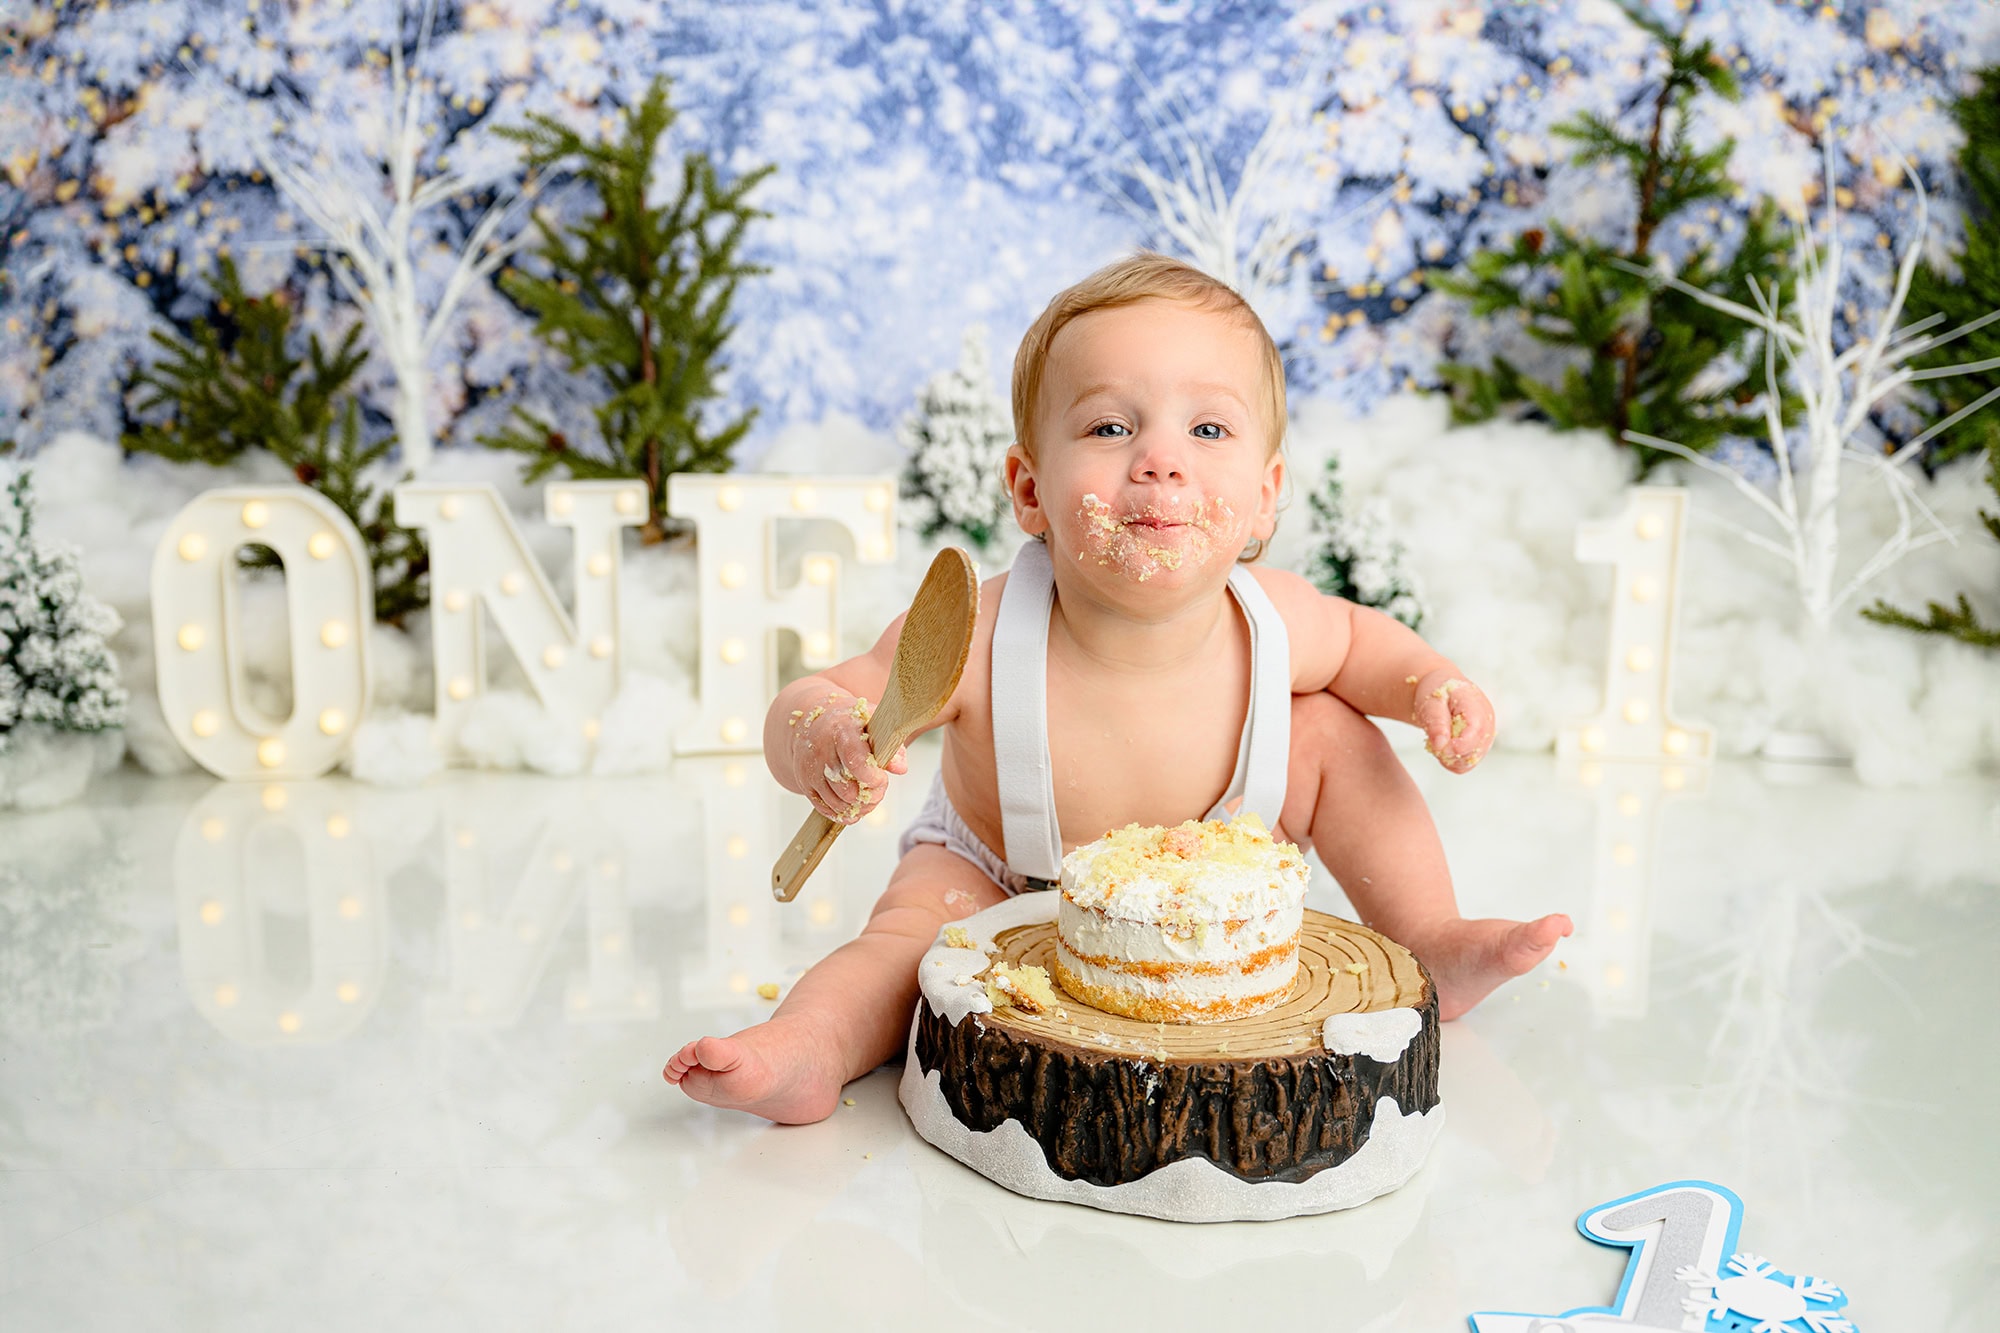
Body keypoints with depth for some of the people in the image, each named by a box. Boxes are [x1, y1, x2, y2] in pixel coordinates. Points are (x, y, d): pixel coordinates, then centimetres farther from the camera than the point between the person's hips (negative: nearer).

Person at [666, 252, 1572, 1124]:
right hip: (1001, 884, -2)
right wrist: (820, 743, -49)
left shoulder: (1276, 625, -27)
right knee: (915, 923, -29)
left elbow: (1355, 635, -2)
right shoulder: (973, 641, -37)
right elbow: (818, 697, -25)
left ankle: (1434, 942, 3)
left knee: (1334, 731, -10)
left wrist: (1432, 682, -21)